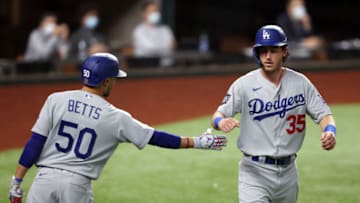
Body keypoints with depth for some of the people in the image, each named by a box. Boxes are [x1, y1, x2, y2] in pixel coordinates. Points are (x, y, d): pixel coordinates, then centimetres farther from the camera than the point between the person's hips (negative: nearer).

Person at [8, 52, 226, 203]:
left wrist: (17, 180, 1)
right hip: (78, 184, -1)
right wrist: (197, 142, 12)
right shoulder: (116, 118, -2)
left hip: (46, 177, 1)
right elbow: (156, 137, 2)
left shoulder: (56, 100, 0)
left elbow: (35, 142, -3)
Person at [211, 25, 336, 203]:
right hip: (255, 171, -4)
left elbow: (323, 113, 1)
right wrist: (220, 121, -33)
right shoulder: (244, 85, -6)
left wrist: (330, 131, -22)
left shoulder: (300, 82, 2)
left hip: (288, 171, 4)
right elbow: (218, 115, -8)